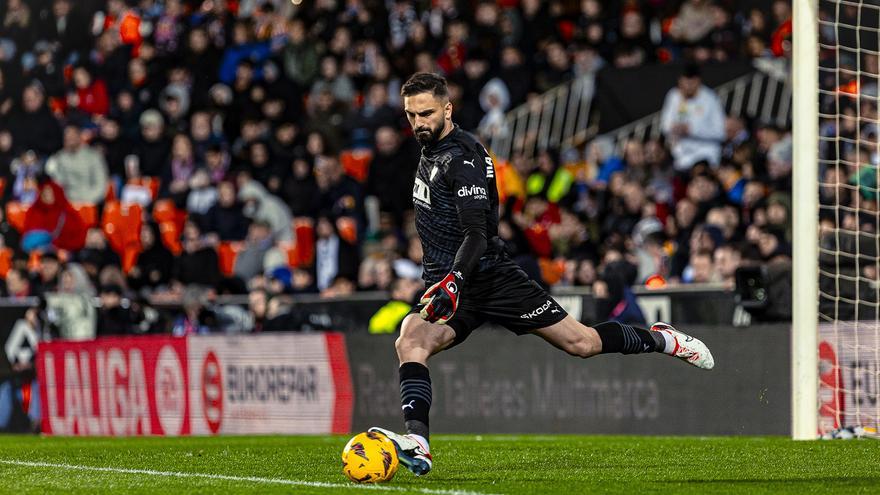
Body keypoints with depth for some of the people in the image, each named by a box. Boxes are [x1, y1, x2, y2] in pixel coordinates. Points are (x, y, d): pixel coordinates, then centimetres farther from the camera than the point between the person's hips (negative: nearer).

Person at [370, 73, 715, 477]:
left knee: (580, 342, 0)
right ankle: (417, 444, -33)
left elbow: (476, 235, -24)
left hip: (489, 277, -7)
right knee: (409, 343, -22)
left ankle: (661, 340, 25)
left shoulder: (462, 159, -16)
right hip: (446, 284, 7)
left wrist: (453, 281, -37)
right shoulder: (430, 152, 11)